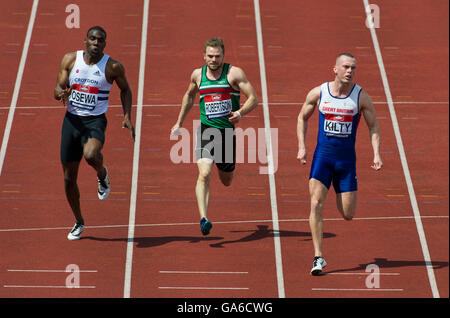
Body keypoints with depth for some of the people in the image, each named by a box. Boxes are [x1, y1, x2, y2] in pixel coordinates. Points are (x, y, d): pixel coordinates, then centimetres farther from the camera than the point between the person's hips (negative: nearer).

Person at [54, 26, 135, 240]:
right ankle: (79, 223, 27)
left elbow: (125, 89, 11)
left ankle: (102, 174, 2)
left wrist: (127, 116, 0)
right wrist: (62, 93, -23)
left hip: (95, 120, -3)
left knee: (90, 155, -36)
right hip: (72, 120, 3)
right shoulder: (70, 60, 0)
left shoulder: (113, 67, -5)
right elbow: (58, 89, 2)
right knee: (69, 178, 6)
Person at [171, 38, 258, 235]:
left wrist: (240, 113, -27)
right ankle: (203, 219, -27)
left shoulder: (234, 73, -4)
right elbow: (189, 95, 27)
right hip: (206, 130, 0)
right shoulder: (198, 74, 6)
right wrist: (179, 123, 28)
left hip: (228, 131, 0)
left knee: (226, 181, 16)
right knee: (204, 174, -21)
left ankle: (226, 167, 55)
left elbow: (253, 99, -7)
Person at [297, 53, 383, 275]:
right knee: (316, 204, -17)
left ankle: (341, 196, 44)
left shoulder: (361, 96, -4)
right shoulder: (318, 93, -3)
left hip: (347, 159, 0)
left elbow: (373, 126, 4)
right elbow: (302, 117, 13)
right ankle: (318, 257, -13)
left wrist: (376, 154, -8)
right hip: (322, 156, 0)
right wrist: (301, 147, 5)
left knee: (348, 215, 4)